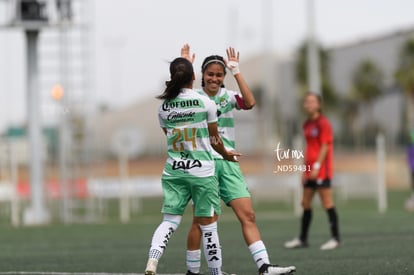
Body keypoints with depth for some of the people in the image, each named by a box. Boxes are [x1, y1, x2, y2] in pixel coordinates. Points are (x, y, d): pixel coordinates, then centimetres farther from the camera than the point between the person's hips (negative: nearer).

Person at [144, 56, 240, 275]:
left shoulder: (163, 107, 3)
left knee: (169, 221, 2)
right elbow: (215, 140, 3)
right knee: (207, 224, 6)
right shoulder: (205, 102, -6)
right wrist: (226, 155, 23)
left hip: (173, 171, 3)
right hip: (202, 171, -3)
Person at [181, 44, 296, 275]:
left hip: (228, 162, 3)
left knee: (248, 215, -6)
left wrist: (236, 71, -14)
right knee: (200, 221, -1)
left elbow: (249, 103, -14)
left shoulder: (228, 96, 7)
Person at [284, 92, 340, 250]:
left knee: (327, 203, -7)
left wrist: (317, 166, -19)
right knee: (305, 203, 10)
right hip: (310, 171, 9)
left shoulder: (323, 123, -9)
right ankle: (302, 239, 17)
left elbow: (325, 147, -14)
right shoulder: (307, 124, 16)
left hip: (321, 170, -9)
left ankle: (335, 238, -4)